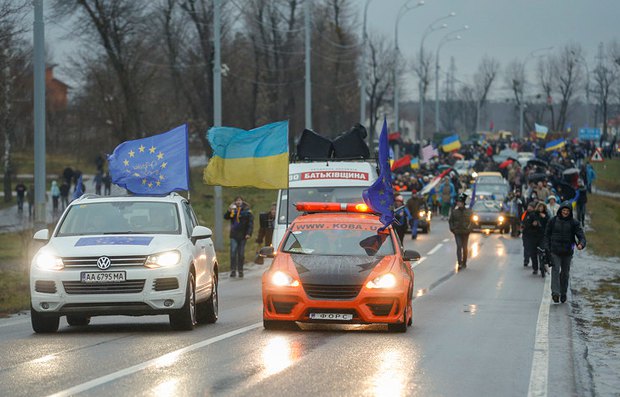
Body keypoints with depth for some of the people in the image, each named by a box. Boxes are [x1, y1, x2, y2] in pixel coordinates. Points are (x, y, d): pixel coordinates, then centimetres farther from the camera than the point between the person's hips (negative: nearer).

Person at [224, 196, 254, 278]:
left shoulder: (247, 211, -2)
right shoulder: (233, 210, 7)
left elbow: (251, 222, -4)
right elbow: (225, 217, 2)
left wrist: (249, 233, -13)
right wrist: (229, 211, -17)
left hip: (242, 235, -2)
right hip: (234, 235, 2)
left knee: (241, 254, 5)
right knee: (233, 252, -9)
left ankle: (240, 271, 14)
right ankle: (233, 270, -9)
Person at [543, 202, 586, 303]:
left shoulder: (574, 223, 1)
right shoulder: (553, 221, 2)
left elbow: (581, 235, -7)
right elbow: (547, 235, 7)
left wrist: (581, 244, -29)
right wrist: (546, 247, -3)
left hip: (567, 253, 2)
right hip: (555, 251, -2)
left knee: (565, 272, 11)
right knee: (555, 270, -15)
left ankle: (563, 293, 25)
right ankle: (555, 293, -24)